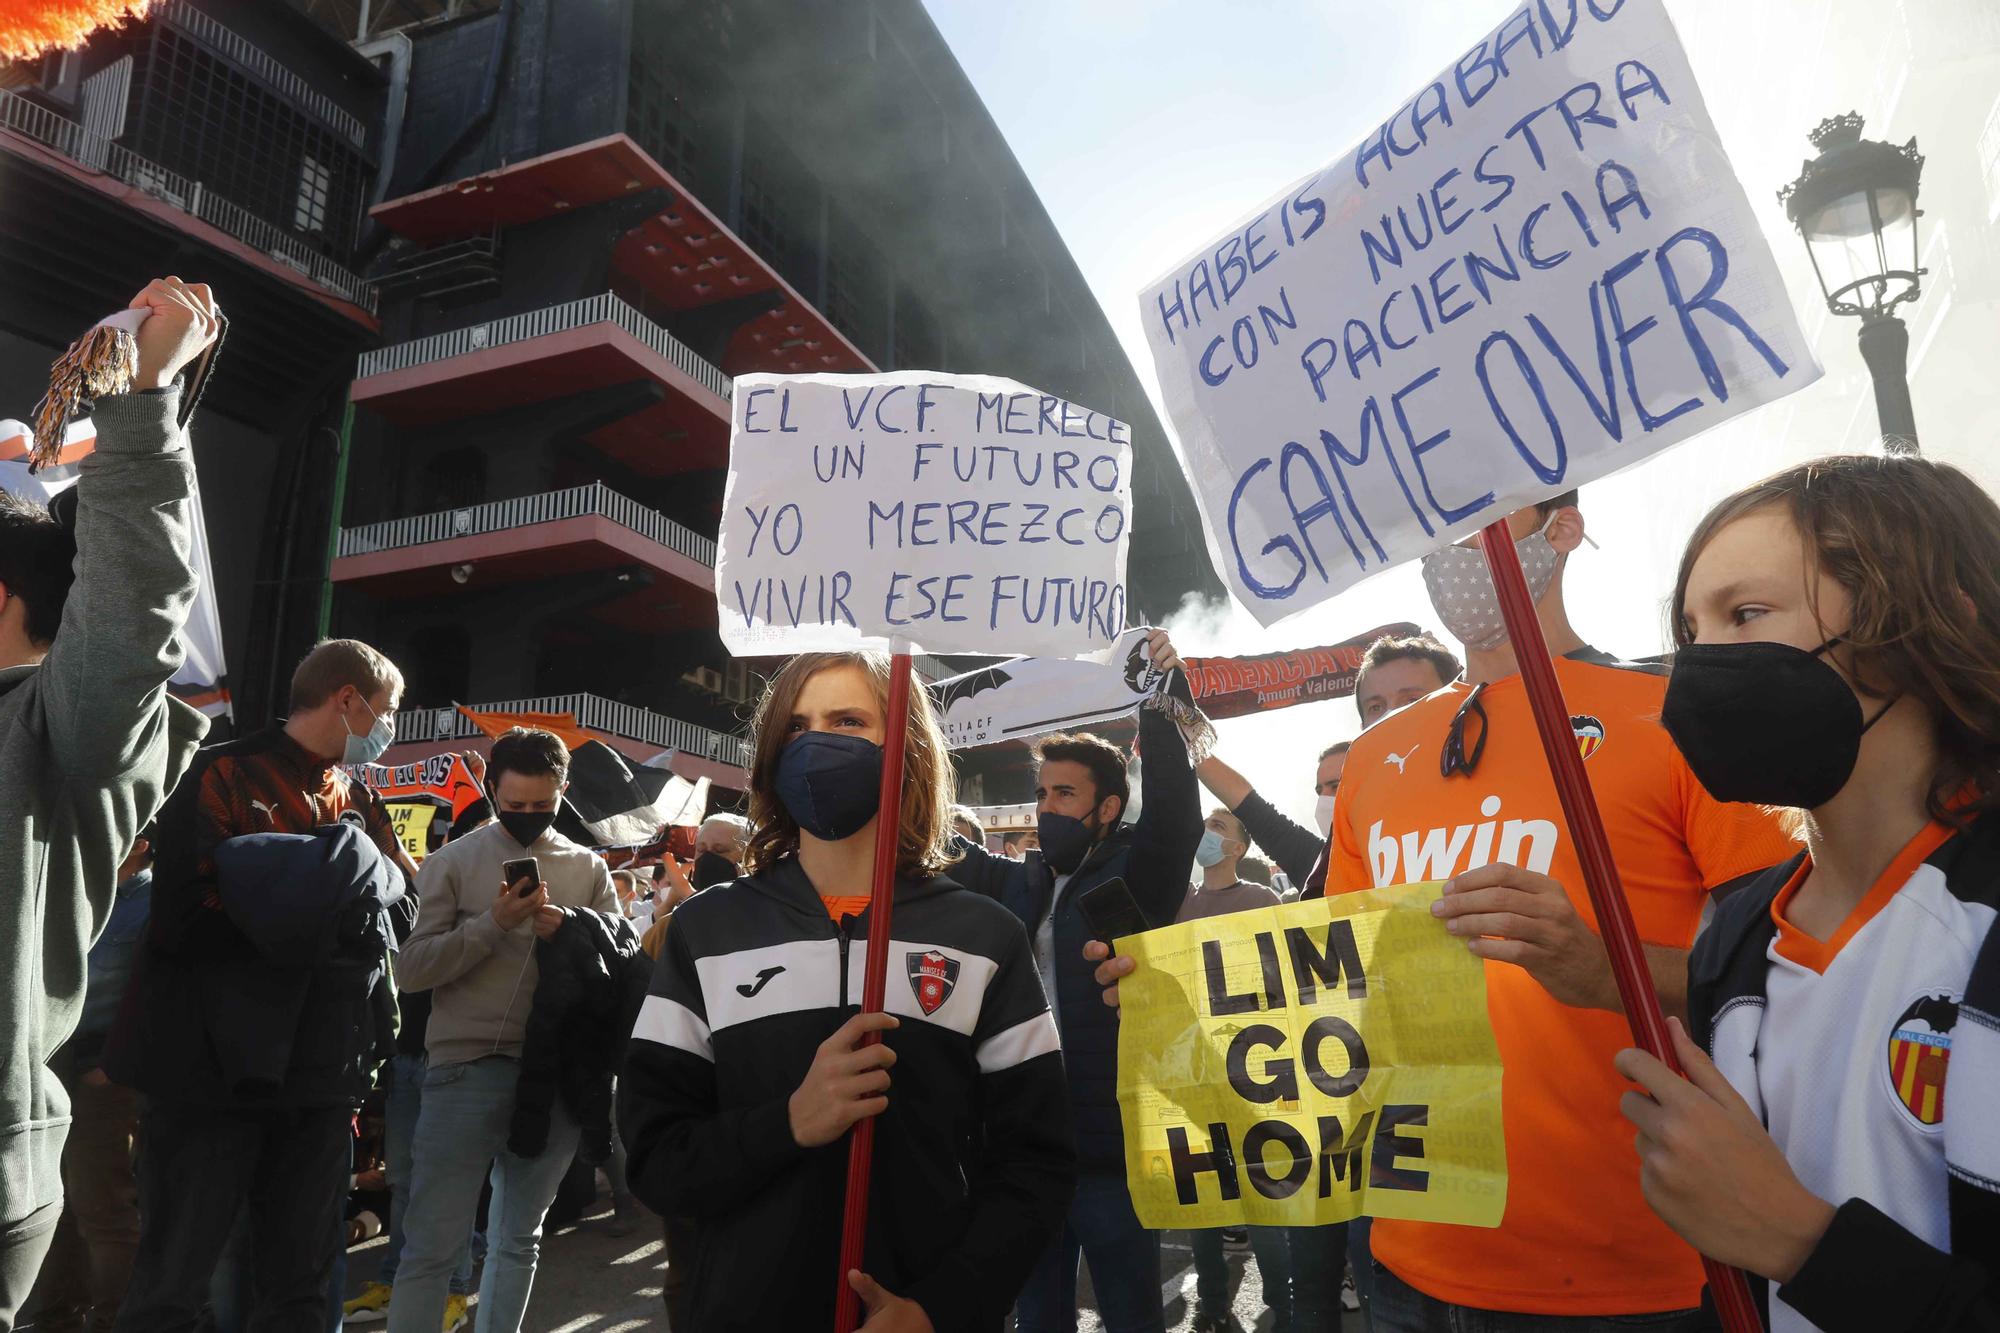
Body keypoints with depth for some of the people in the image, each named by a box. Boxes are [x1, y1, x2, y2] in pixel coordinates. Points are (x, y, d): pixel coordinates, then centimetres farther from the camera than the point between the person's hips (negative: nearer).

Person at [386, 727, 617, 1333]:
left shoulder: (588, 868, 8)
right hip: (467, 1070, -2)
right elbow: (412, 968, -5)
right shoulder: (454, 861, 1)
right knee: (431, 1246, 1)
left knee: (519, 1240, 16)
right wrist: (492, 923, -17)